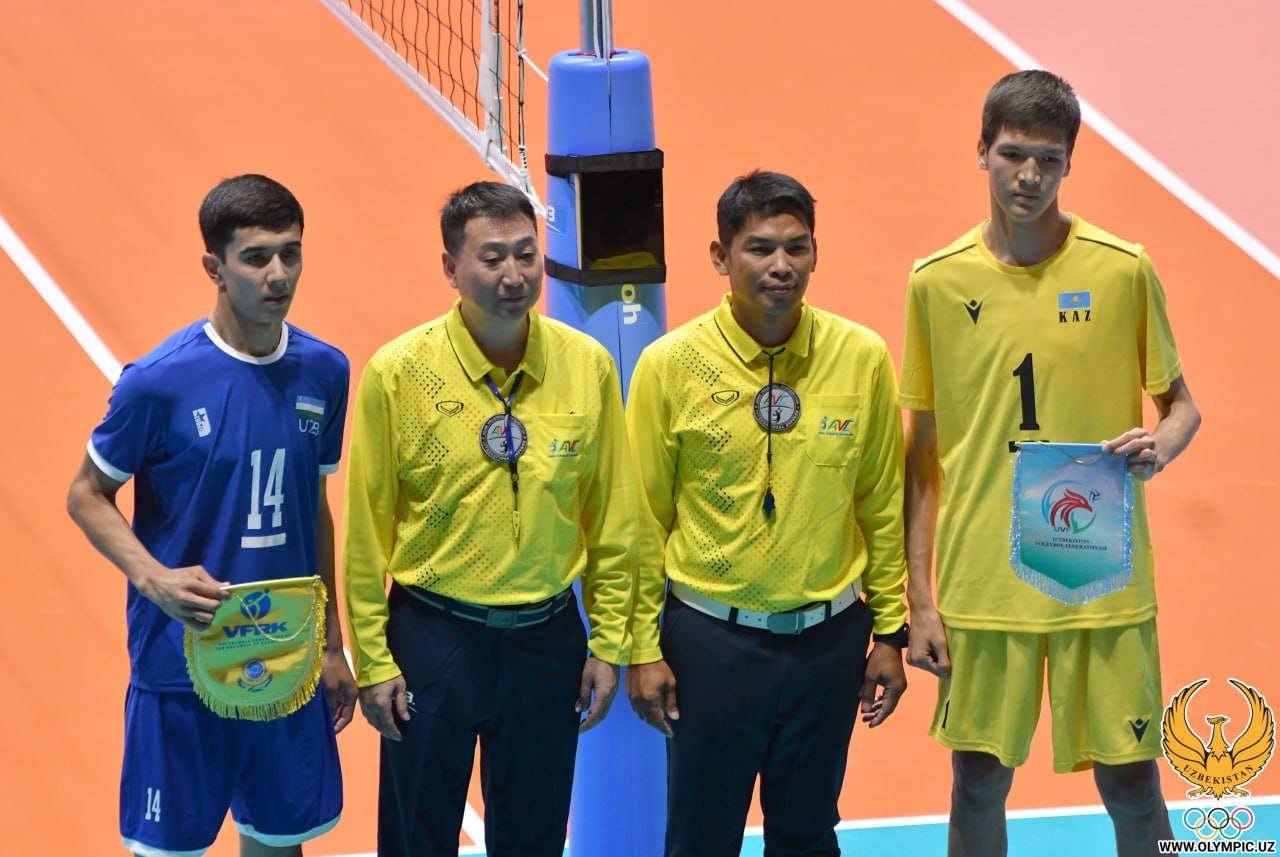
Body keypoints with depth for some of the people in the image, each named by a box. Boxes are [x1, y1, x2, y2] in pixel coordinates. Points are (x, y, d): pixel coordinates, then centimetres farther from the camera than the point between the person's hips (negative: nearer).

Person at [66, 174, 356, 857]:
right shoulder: (159, 380, -14)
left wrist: (332, 644, 16)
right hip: (182, 665, -4)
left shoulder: (324, 372, 1)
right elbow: (87, 495, -5)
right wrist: (154, 579, -22)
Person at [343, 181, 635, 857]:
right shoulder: (397, 373, -11)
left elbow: (611, 517, 4)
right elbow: (366, 530, -5)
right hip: (433, 639, -2)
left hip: (547, 640, 2)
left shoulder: (588, 366, -4)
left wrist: (607, 644, 4)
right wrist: (373, 661, -5)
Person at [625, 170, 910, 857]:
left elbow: (882, 508, 5)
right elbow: (646, 519, -2)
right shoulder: (670, 365, -8)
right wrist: (643, 650, -2)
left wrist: (889, 633, 6)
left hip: (827, 640, 2)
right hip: (711, 639, -2)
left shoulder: (862, 357, -3)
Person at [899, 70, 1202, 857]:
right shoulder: (938, 282, 0)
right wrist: (921, 599, 2)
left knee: (1132, 788, 2)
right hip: (982, 582, 1)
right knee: (980, 783, 7)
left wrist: (1162, 445, -17)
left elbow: (1180, 402, 8)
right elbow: (923, 454, 5)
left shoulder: (1124, 271, -4)